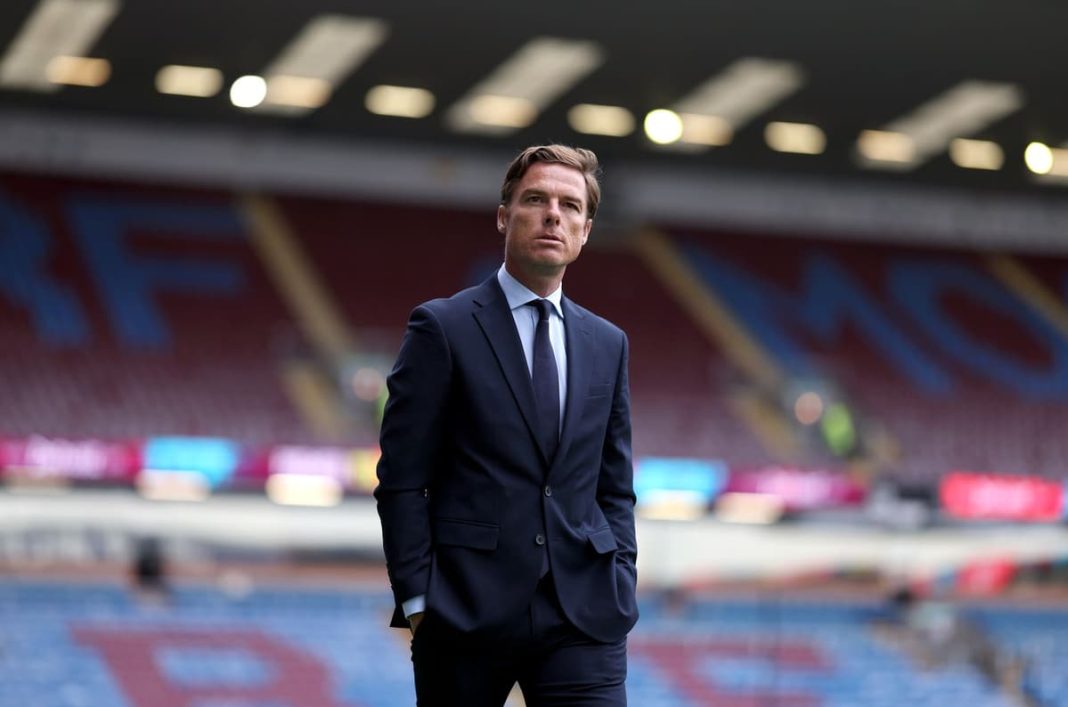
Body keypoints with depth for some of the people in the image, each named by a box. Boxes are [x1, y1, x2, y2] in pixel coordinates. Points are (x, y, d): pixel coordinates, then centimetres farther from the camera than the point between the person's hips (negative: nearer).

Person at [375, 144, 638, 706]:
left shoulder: (607, 344, 15)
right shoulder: (443, 327, 0)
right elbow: (402, 479, -3)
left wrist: (620, 590, 6)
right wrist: (416, 600, -9)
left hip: (584, 618, 3)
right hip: (465, 611, -3)